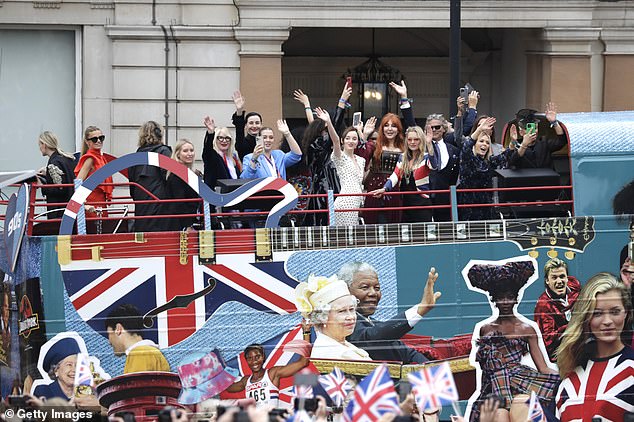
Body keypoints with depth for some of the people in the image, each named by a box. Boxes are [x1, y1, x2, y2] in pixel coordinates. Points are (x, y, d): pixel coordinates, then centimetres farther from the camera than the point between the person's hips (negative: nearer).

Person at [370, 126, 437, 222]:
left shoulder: (425, 157, -4)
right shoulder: (403, 158, 14)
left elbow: (433, 166, -26)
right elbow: (395, 176, 5)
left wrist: (429, 144, -37)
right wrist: (384, 189, -13)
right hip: (406, 203, 6)